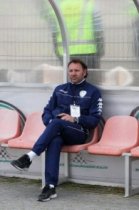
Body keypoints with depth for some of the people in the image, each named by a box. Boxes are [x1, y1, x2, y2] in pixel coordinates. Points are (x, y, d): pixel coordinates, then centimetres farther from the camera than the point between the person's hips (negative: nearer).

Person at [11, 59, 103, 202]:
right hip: (58, 132, 3)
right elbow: (47, 112, 16)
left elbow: (94, 120, -1)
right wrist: (50, 123, -6)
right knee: (54, 141, -36)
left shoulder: (93, 92, 7)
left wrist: (74, 119, -16)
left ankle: (29, 158, -42)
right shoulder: (60, 89, 20)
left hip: (78, 133, -3)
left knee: (57, 122, -35)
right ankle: (51, 187, -47)